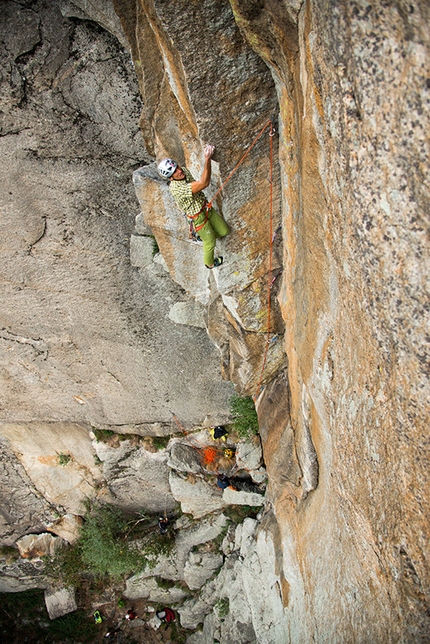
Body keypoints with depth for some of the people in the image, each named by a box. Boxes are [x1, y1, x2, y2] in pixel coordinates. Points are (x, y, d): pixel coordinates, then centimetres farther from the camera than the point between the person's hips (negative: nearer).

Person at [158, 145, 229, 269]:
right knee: (210, 242, 15)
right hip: (198, 217, -7)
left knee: (224, 232, 17)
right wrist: (207, 159, -52)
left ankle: (203, 236, 45)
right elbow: (204, 183, -48)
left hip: (206, 207, 7)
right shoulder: (176, 188, -39)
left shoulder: (184, 170, -14)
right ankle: (209, 263, 45)